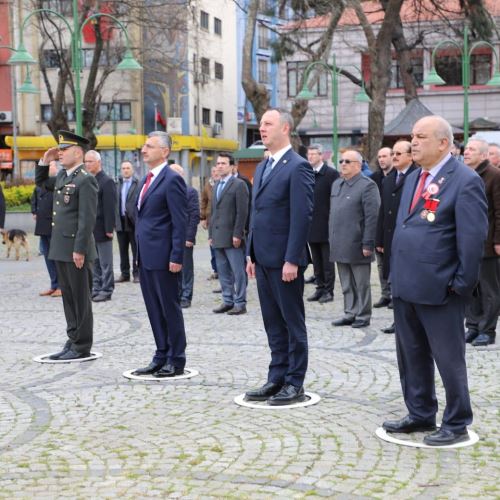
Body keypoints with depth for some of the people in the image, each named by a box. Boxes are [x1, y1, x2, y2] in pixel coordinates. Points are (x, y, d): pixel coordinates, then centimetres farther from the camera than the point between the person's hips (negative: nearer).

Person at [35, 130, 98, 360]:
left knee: (80, 298, 0)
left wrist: (79, 250, -21)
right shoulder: (62, 175, 13)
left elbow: (87, 219, -18)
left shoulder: (85, 180, -13)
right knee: (68, 296, 13)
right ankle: (72, 341, 21)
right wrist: (45, 161, 15)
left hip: (76, 249, -9)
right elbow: (40, 182, 32)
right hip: (61, 248, 9)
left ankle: (82, 346, 7)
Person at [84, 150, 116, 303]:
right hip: (90, 229, 7)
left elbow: (110, 207, -14)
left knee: (105, 263, 0)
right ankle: (96, 288, 18)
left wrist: (109, 229, -18)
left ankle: (106, 290, 6)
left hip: (101, 230, -7)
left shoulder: (106, 181, -10)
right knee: (94, 262, 12)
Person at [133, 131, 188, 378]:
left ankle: (176, 360, 10)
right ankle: (161, 356, 21)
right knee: (154, 309, 13)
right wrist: (139, 252, 16)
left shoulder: (172, 180, -12)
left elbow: (180, 222, -15)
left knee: (170, 308, 1)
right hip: (146, 255, 9)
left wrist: (176, 257, -18)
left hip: (163, 256, -9)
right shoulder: (147, 179, 16)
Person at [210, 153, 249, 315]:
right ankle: (227, 301, 16)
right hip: (218, 238, 8)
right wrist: (211, 234, 15)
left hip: (232, 237, -7)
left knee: (238, 272, -2)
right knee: (223, 272, 10)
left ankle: (240, 303, 3)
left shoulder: (239, 184, -6)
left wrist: (237, 235, -16)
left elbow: (242, 212, -12)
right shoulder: (216, 186, 18)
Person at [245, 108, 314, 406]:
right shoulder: (262, 167, 16)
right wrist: (251, 254, 15)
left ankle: (295, 384, 10)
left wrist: (292, 260, -20)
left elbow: (302, 216, -17)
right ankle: (277, 379, 22)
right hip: (264, 258, 8)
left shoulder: (298, 167, -12)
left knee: (293, 322, 2)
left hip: (285, 260, -8)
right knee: (273, 323, 13)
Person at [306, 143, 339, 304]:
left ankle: (328, 290, 6)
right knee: (316, 260, 11)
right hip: (311, 225, 6)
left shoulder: (331, 174, -7)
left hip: (325, 225, -6)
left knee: (327, 260, 1)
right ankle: (320, 287, 18)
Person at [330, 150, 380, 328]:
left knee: (361, 284, 4)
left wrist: (368, 244, -17)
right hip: (340, 245, 7)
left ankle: (363, 316, 13)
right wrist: (331, 238, 14)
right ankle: (350, 313, 22)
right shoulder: (336, 184, 14)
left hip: (356, 245, -7)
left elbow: (372, 217, -15)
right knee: (347, 285, 13)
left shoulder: (367, 186, -11)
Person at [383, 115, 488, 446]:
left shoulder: (465, 181, -12)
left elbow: (473, 237, -15)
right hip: (406, 286, 8)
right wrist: (397, 274, 16)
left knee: (449, 358, 3)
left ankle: (457, 425, 15)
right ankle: (421, 415, 30)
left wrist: (462, 284, -15)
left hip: (438, 289, -8)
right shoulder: (413, 179, 14)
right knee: (412, 356, 16)